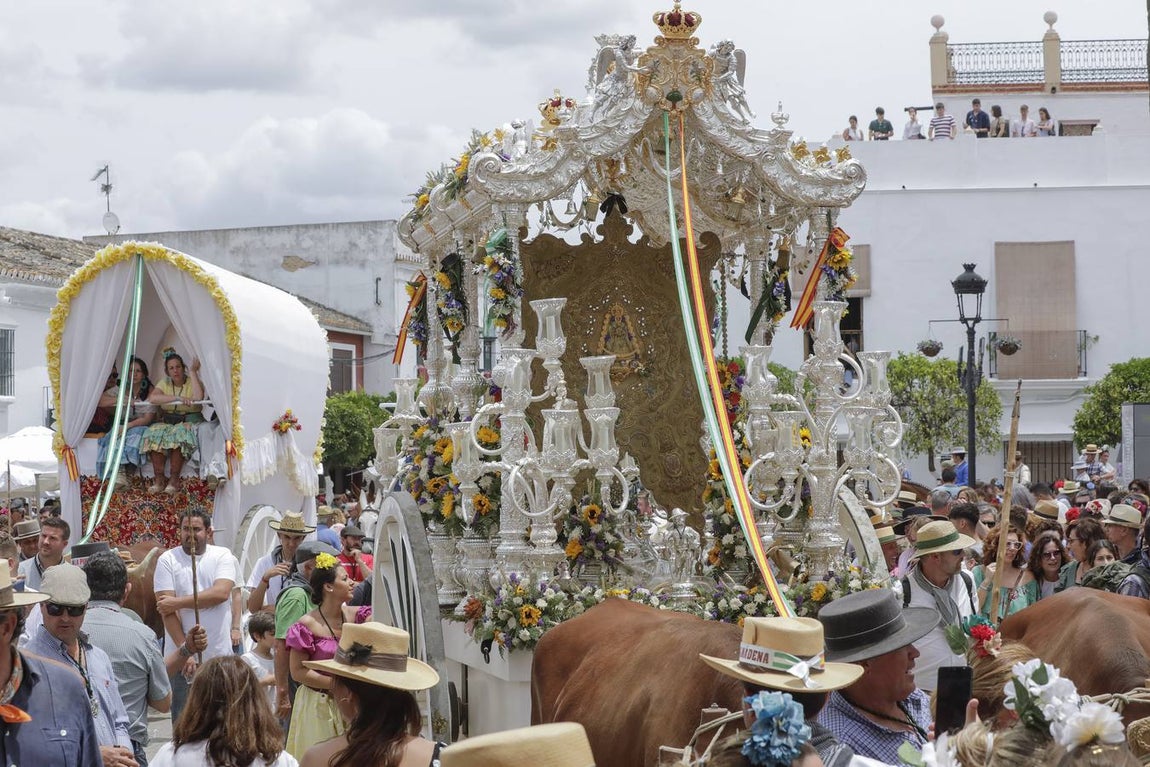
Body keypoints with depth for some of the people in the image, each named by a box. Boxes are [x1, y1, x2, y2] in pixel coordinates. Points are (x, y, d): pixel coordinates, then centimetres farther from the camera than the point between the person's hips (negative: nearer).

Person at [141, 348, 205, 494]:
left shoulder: (192, 382, 1)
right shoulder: (164, 384, 9)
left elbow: (198, 398, -22)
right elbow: (152, 398, -13)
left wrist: (193, 372, -17)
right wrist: (178, 398, -22)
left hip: (189, 421, -3)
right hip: (168, 421, 3)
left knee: (180, 432, -36)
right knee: (155, 432, -29)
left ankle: (174, 479, -33)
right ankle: (158, 479, -31)